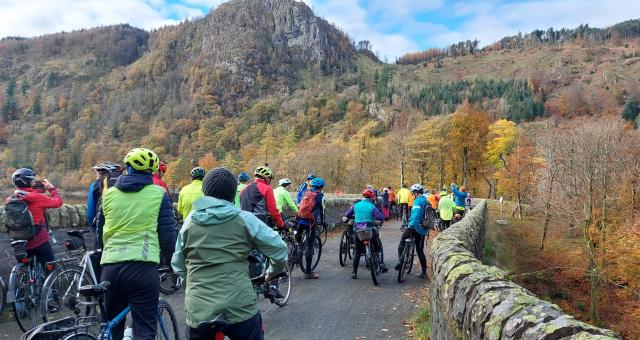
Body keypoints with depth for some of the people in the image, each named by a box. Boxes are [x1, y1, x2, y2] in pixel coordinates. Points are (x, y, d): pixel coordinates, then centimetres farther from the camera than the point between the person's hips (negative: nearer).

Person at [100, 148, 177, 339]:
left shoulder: (109, 193, 10)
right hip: (142, 266, -4)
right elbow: (167, 233, 1)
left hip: (111, 265, 5)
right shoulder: (158, 193, -1)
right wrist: (169, 255, 18)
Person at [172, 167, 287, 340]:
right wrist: (272, 272, 20)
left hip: (198, 311, 2)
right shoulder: (244, 219, -2)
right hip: (240, 308, -2)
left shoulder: (190, 221, 6)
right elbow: (278, 248, 1)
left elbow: (177, 265, 13)